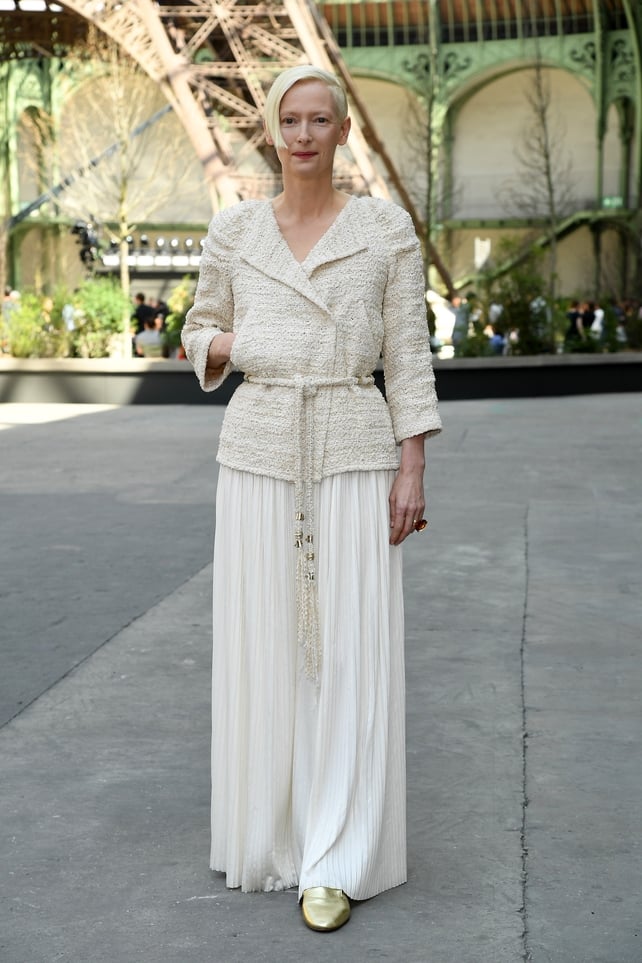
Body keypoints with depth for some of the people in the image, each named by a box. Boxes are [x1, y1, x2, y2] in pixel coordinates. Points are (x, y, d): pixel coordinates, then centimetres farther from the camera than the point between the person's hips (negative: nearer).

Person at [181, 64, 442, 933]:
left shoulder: (386, 229, 1)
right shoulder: (234, 231, 6)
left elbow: (408, 358, 1)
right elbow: (201, 331, 18)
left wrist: (412, 471, -6)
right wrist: (236, 349, -6)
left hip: (355, 457, -2)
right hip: (260, 454, 2)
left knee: (352, 653, -4)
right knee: (262, 647, 5)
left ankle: (335, 861, 4)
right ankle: (271, 828, 23)